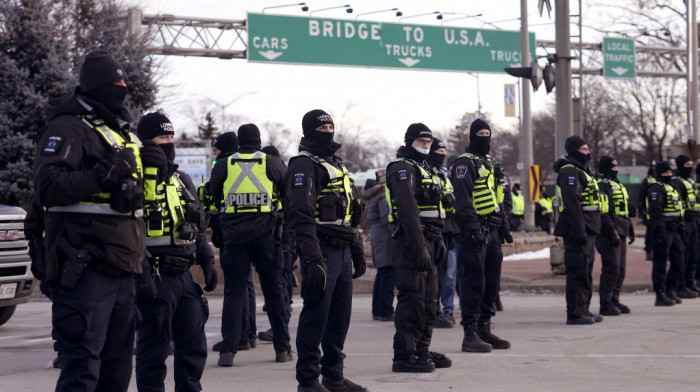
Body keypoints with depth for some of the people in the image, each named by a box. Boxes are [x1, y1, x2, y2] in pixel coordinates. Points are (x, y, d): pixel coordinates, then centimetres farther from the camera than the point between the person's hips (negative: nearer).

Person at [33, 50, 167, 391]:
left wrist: (145, 163, 15)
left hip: (121, 269, 9)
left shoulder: (121, 132, 22)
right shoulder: (68, 129, -8)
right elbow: (48, 187, -20)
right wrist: (102, 174, -27)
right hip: (87, 270, -9)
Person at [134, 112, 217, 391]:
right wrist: (141, 273, -22)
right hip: (155, 278, -8)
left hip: (183, 275, 8)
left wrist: (207, 261, 14)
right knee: (154, 349, -2)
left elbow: (196, 228, 24)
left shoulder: (182, 181, 17)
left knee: (193, 344, 12)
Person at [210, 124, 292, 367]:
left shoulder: (222, 167, 5)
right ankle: (282, 348, 13)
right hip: (265, 235, 0)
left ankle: (228, 350, -6)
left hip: (234, 236, 0)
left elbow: (214, 200, 12)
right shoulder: (273, 164, 3)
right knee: (274, 291, 9)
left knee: (234, 292, 3)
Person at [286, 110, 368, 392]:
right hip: (322, 250, -9)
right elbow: (301, 216, -18)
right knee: (315, 316, -5)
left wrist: (357, 251, 24)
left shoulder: (336, 164, 21)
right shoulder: (304, 165, -9)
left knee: (340, 316, 12)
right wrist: (313, 259, -24)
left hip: (342, 251, 9)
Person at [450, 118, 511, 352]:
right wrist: (473, 229, -24)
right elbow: (463, 199, -17)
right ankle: (470, 335, -6)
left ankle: (484, 329, 19)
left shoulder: (491, 163, 20)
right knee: (474, 283, -8)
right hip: (476, 231, -9)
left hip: (492, 231, 9)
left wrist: (503, 226, 21)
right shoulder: (465, 163, -9)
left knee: (491, 282, 11)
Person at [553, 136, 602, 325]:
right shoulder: (569, 172, -13)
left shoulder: (581, 171, 22)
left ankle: (583, 310, 22)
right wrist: (579, 230, -27)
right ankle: (574, 314, -8)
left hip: (587, 230, 11)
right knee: (578, 272, -10)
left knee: (586, 272, 15)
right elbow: (572, 202, -22)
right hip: (577, 230, -11)